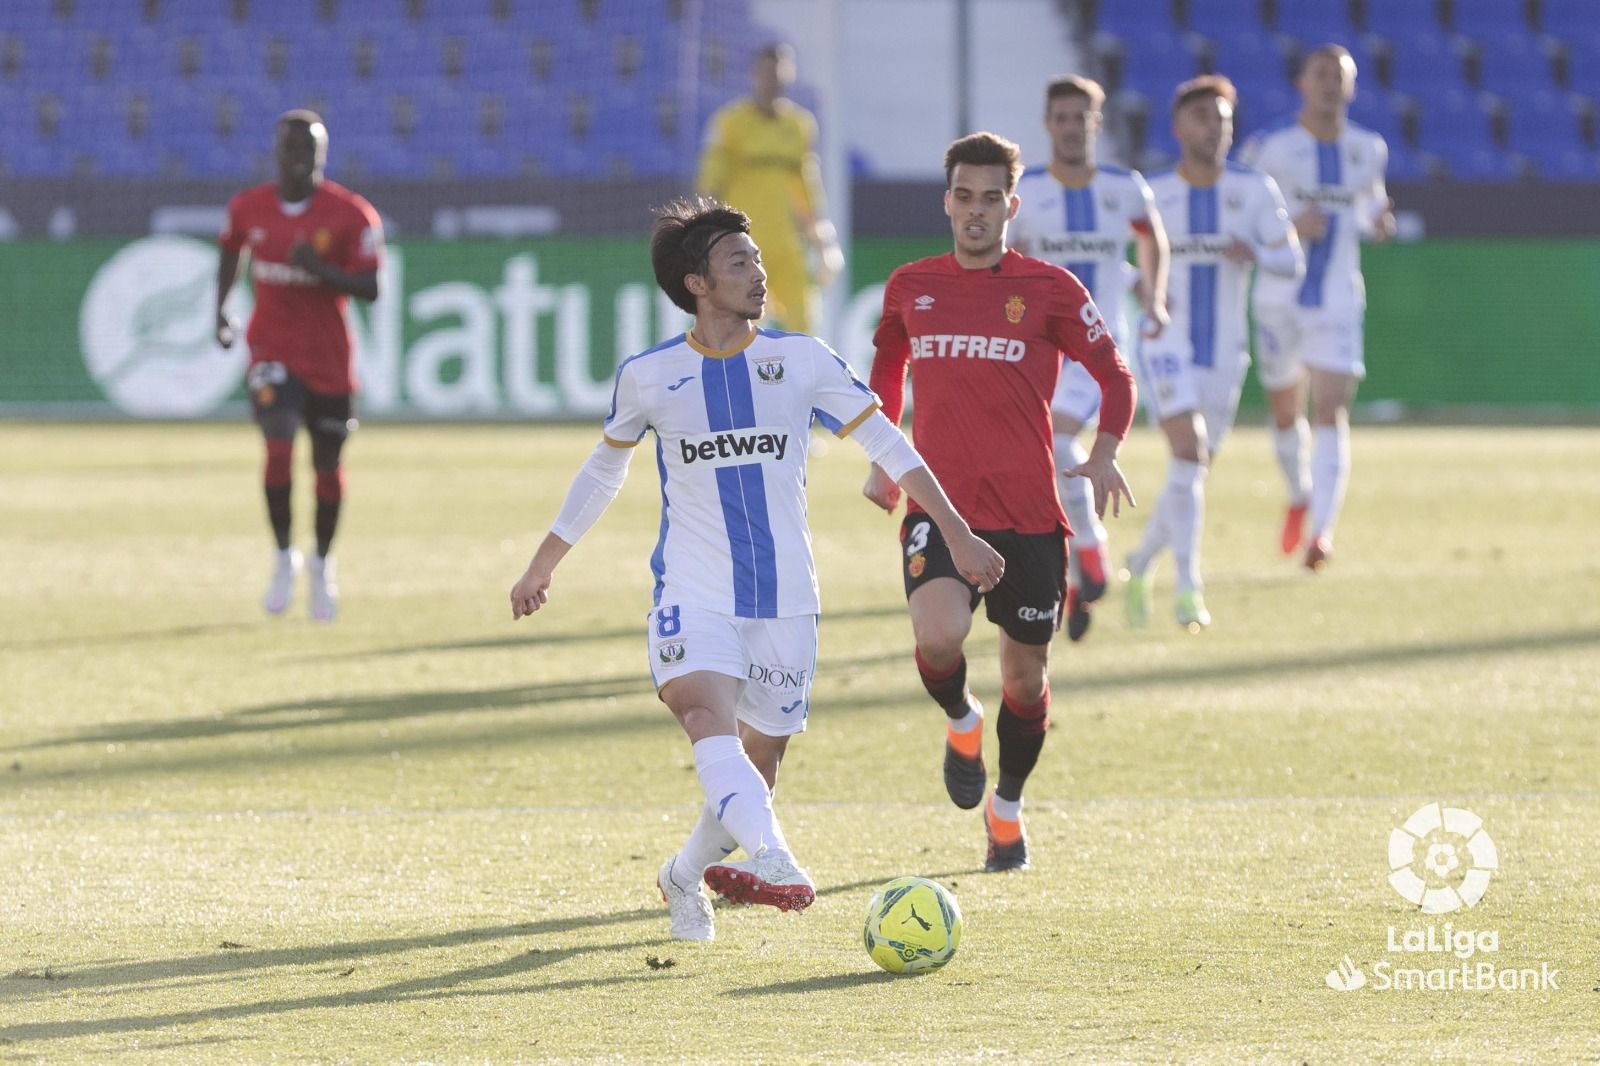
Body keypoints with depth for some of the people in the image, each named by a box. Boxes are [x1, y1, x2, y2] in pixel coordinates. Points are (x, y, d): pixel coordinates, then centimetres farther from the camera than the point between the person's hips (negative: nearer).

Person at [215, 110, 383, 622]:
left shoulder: (350, 215, -10)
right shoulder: (248, 208, -1)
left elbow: (368, 288, -12)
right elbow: (231, 251, 20)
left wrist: (320, 269, -28)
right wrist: (220, 310, 9)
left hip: (329, 358, 0)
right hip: (271, 349, 0)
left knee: (327, 465, 9)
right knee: (279, 447, -19)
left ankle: (321, 565, 30)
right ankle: (284, 556, -1)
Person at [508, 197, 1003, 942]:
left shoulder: (800, 359, 1)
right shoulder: (648, 376, 1)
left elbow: (885, 444, 5)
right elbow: (603, 472, 17)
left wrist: (958, 536, -1)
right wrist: (542, 567, 24)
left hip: (785, 600, 2)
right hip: (692, 594, -2)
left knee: (759, 761, 8)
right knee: (710, 721, -29)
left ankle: (685, 874, 35)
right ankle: (775, 865, -48)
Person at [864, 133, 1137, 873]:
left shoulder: (1050, 289, 1)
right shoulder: (910, 287, 9)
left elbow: (1114, 374, 6)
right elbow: (886, 367, 27)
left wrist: (1104, 454, -10)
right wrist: (883, 461, 19)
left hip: (1029, 513, 0)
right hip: (938, 505, 0)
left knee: (1025, 674, 6)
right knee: (938, 635, -26)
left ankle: (1007, 808, 31)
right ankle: (961, 723, 9)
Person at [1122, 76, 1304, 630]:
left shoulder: (1254, 189, 0)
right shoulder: (1149, 195, -3)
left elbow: (1293, 261, -5)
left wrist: (1256, 253, -27)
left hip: (1225, 353, 3)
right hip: (1165, 348, -3)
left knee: (1193, 471, 11)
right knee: (1189, 455, -21)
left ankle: (1140, 564, 35)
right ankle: (1188, 588, -19)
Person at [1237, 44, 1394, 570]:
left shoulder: (1369, 150, 6)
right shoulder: (1271, 147, -6)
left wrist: (1378, 221, -2)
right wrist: (1288, 228, -21)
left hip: (1339, 304, 1)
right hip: (1280, 300, -1)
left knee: (1330, 412, -14)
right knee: (1286, 413, 12)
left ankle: (1321, 529, -20)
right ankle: (1300, 495, 40)